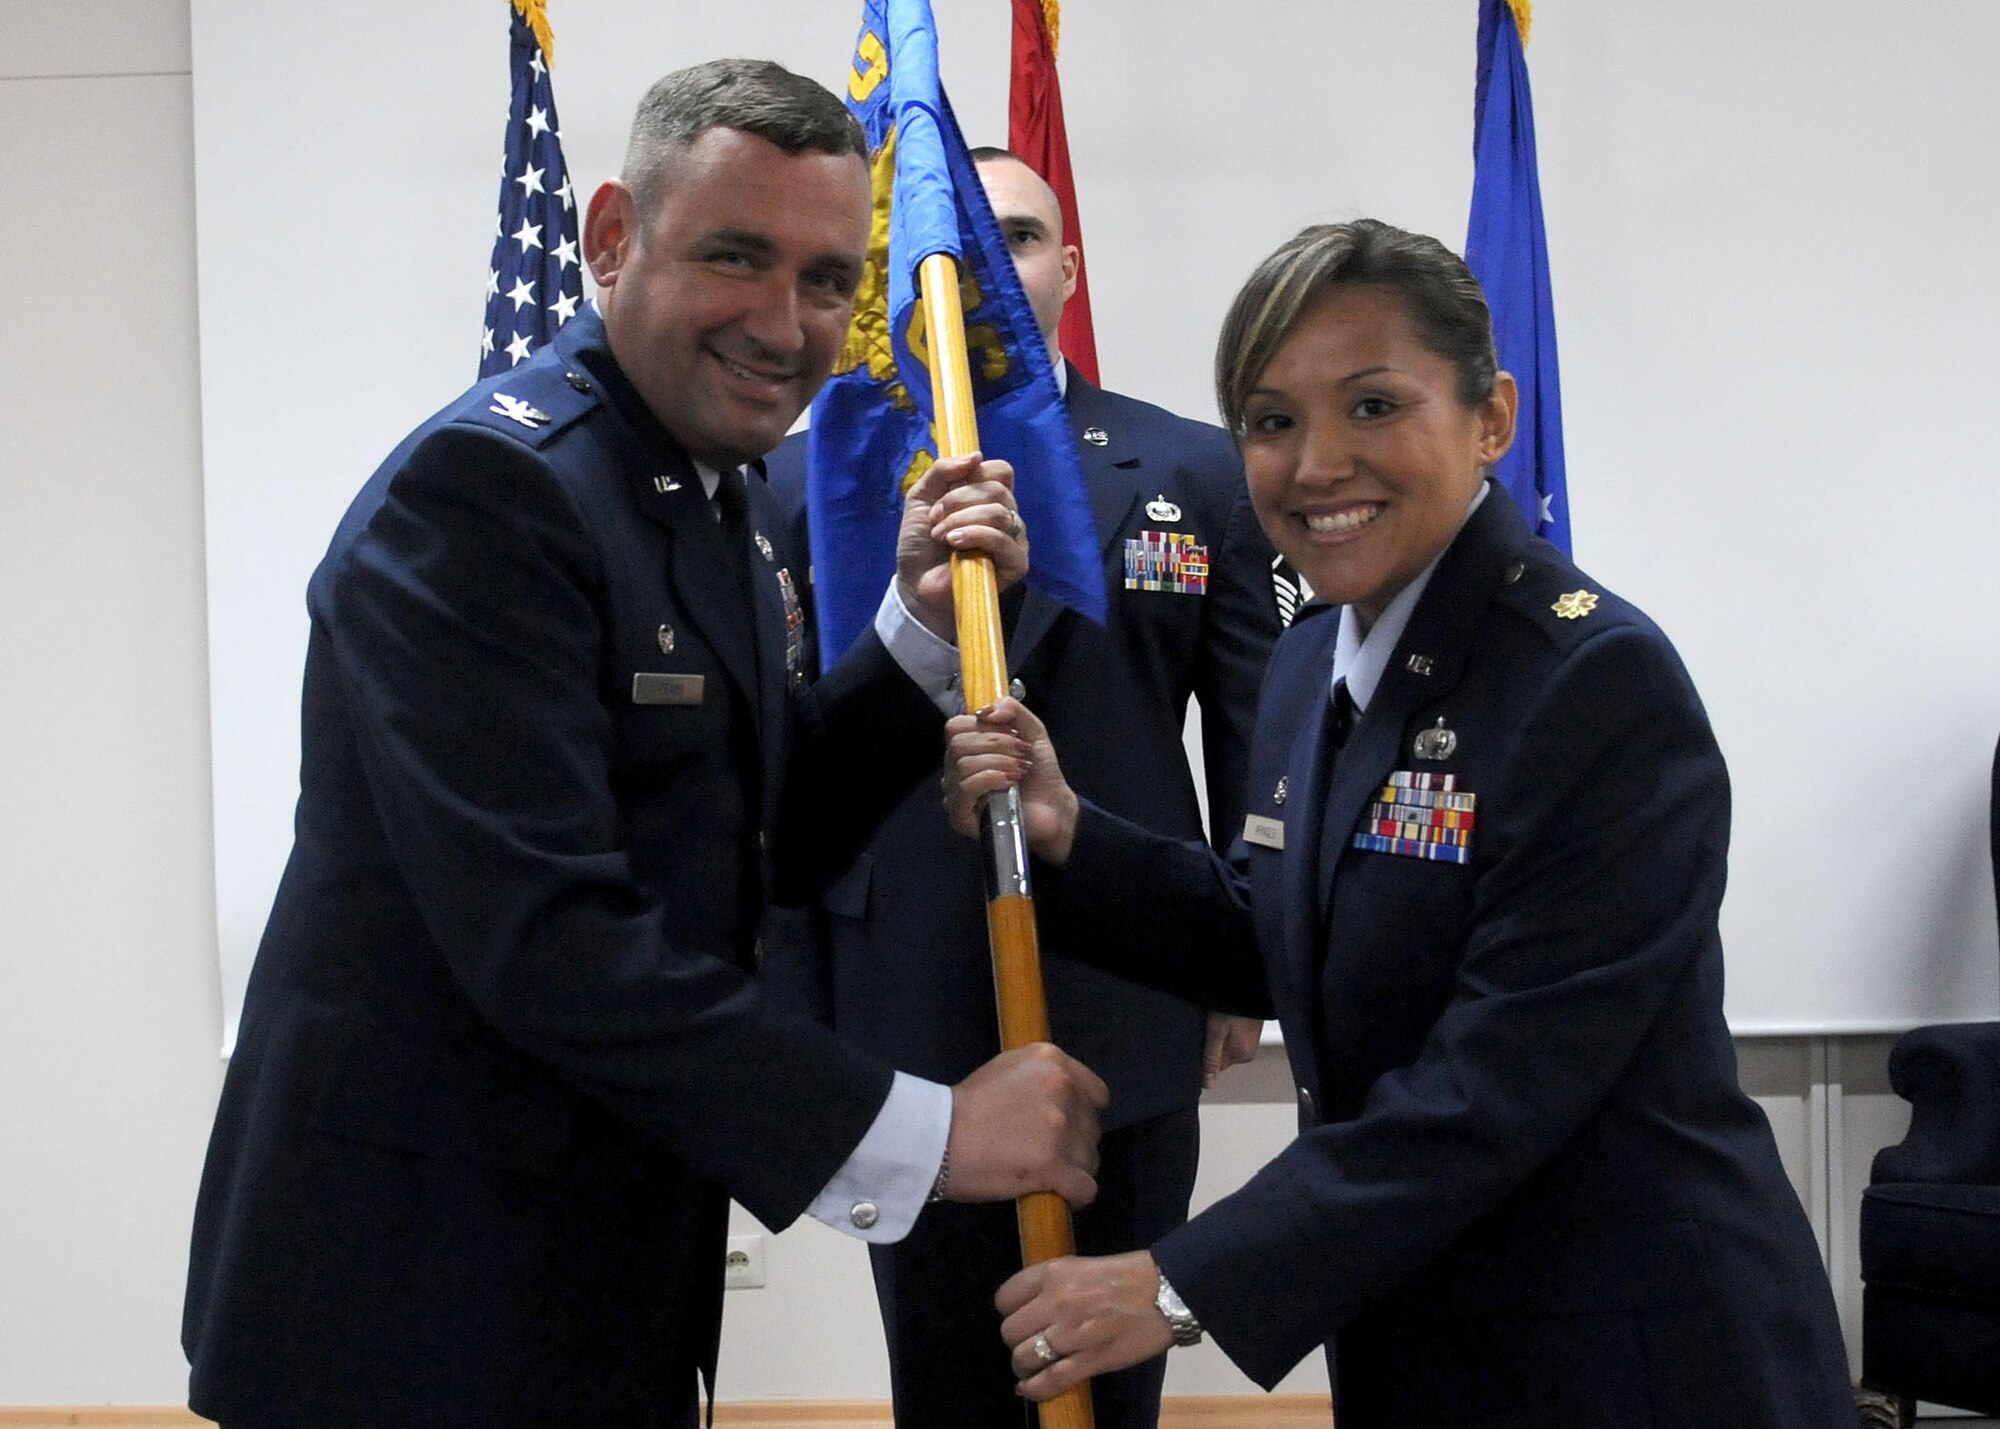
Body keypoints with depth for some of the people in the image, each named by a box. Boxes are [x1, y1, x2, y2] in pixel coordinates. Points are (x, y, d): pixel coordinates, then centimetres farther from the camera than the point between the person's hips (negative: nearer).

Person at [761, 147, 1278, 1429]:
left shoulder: (1196, 473, 4)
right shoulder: (809, 479, 4)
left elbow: (1256, 745, 6)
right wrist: (791, 1006, 1)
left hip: (1128, 1017, 0)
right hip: (905, 1023, 0)